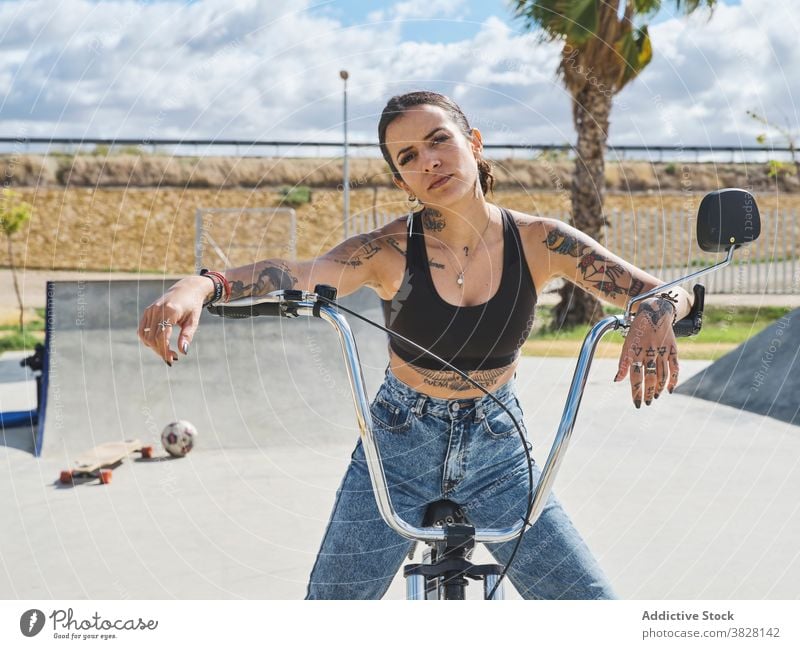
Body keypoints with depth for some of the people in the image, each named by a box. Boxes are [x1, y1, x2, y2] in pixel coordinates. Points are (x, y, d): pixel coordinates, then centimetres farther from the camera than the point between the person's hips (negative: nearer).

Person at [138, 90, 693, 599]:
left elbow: (671, 293, -12)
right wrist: (201, 285, -53)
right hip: (398, 451, -1)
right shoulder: (391, 251, -16)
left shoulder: (537, 241, -11)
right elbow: (299, 275, -34)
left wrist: (656, 313, -37)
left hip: (499, 454, 1)